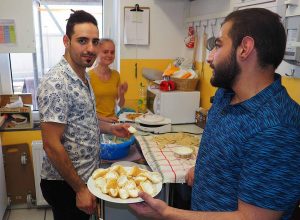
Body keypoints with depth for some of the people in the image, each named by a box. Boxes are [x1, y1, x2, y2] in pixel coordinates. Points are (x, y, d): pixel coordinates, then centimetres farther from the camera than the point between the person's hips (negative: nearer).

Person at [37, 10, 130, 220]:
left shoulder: (83, 76, 3)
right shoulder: (56, 83, -25)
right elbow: (52, 145, -26)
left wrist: (111, 128, 4)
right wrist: (80, 188, -20)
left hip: (86, 175, 8)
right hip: (66, 184, -8)